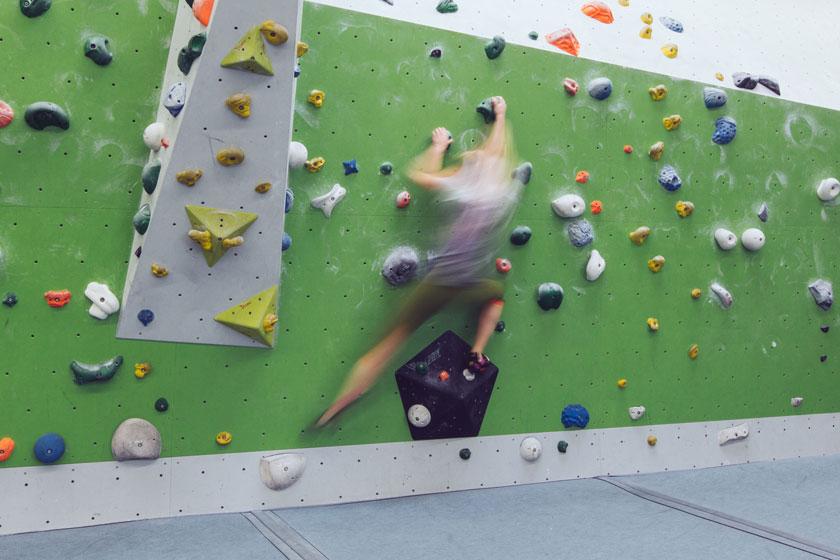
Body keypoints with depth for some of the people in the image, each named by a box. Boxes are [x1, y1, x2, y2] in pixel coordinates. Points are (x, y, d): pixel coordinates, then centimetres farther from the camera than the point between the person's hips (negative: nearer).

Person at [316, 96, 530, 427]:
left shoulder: (464, 190, -3)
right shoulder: (507, 195, 2)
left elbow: (418, 174, 10)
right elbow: (498, 155, 21)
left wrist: (439, 146, 25)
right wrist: (500, 117, 34)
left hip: (440, 282, -1)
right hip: (472, 286, 1)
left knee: (391, 343, 6)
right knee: (497, 293, 38)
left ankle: (338, 407, 7)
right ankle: (477, 355, 22)